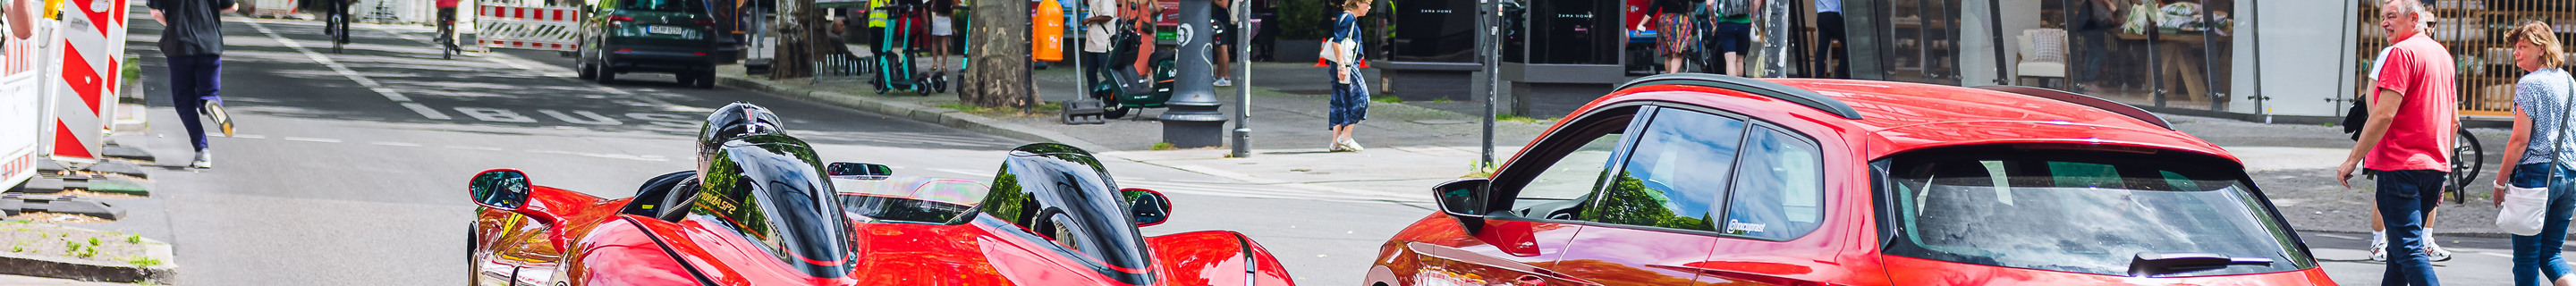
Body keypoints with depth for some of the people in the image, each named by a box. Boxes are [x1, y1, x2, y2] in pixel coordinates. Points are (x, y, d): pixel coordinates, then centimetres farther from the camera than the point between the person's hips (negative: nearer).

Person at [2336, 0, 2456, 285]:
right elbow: (2453, 121, 21)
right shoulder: (2443, 54, 17)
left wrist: (2352, 160, -13)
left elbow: (2383, 115, -18)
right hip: (2435, 166, 9)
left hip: (2400, 165, -9)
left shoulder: (2402, 52, -12)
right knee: (2402, 248, 16)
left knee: (2409, 250, -11)